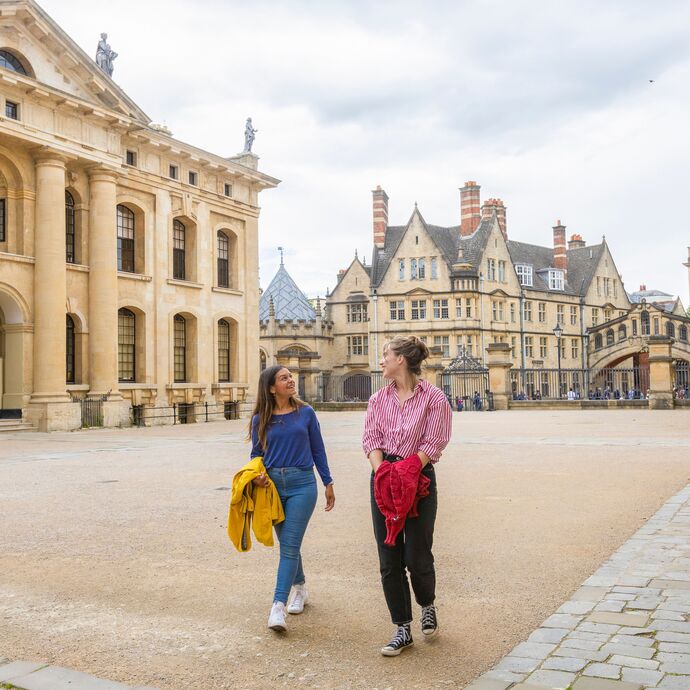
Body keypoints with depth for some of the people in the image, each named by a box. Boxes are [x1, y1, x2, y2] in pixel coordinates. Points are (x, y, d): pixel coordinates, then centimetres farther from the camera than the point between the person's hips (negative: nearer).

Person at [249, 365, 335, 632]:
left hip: (302, 484, -2)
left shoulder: (306, 413, 2)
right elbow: (256, 455, 11)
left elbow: (318, 450, 8)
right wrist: (256, 475, -10)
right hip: (273, 485, 2)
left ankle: (278, 606, -11)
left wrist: (328, 483, 9)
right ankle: (300, 587, 38)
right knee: (288, 543, 15)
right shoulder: (261, 419, 3)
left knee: (289, 546, -9)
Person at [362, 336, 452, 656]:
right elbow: (371, 438, 3)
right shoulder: (379, 398, 9)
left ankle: (427, 605, 32)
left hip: (419, 477, -4)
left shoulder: (433, 398, -6)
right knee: (389, 559, 4)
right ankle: (403, 629, 18)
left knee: (417, 557, -2)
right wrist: (381, 471, -14)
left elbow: (433, 444, -11)